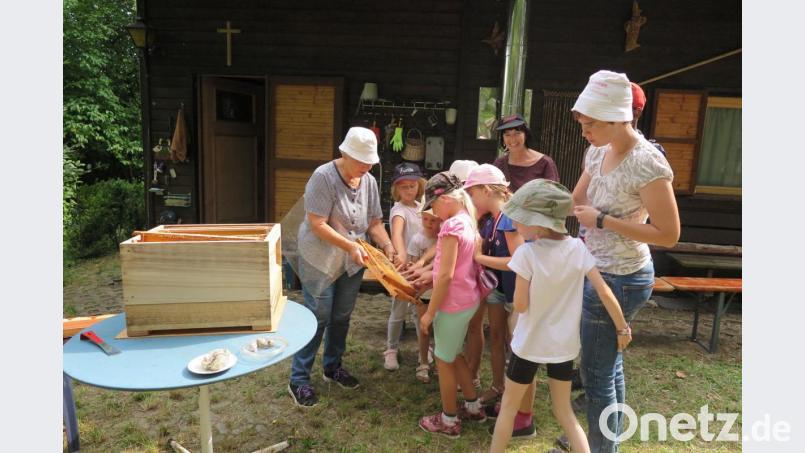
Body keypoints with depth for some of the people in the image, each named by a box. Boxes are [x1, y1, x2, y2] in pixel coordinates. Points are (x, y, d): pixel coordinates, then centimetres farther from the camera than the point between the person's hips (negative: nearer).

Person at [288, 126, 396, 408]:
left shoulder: (369, 181, 0)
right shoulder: (323, 177, -19)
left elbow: (374, 222, 4)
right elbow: (317, 224, -23)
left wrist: (387, 245, -13)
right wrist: (351, 246, -27)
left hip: (353, 262, 6)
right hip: (321, 260, -6)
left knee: (342, 317, 16)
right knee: (318, 319, -1)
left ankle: (333, 366, 38)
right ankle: (299, 380, 16)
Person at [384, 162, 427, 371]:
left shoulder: (421, 206, 5)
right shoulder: (399, 210, -16)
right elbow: (397, 234, -35)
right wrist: (402, 255, -53)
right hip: (403, 266, -6)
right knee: (399, 311, 5)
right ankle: (391, 351, 20)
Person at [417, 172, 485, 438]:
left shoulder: (451, 225, -22)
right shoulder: (468, 221, 5)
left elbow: (446, 275, -23)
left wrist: (430, 312, -16)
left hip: (453, 304, -9)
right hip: (468, 300, 9)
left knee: (444, 361, 9)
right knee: (453, 355, 24)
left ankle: (449, 421, 26)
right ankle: (473, 407, 38)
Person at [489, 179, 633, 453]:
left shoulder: (526, 253, -21)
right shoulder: (578, 248, -10)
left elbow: (520, 305, -17)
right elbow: (604, 292, -10)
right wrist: (622, 328, 1)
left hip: (530, 344, -4)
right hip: (564, 344, 4)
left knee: (508, 406, 17)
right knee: (564, 411, 22)